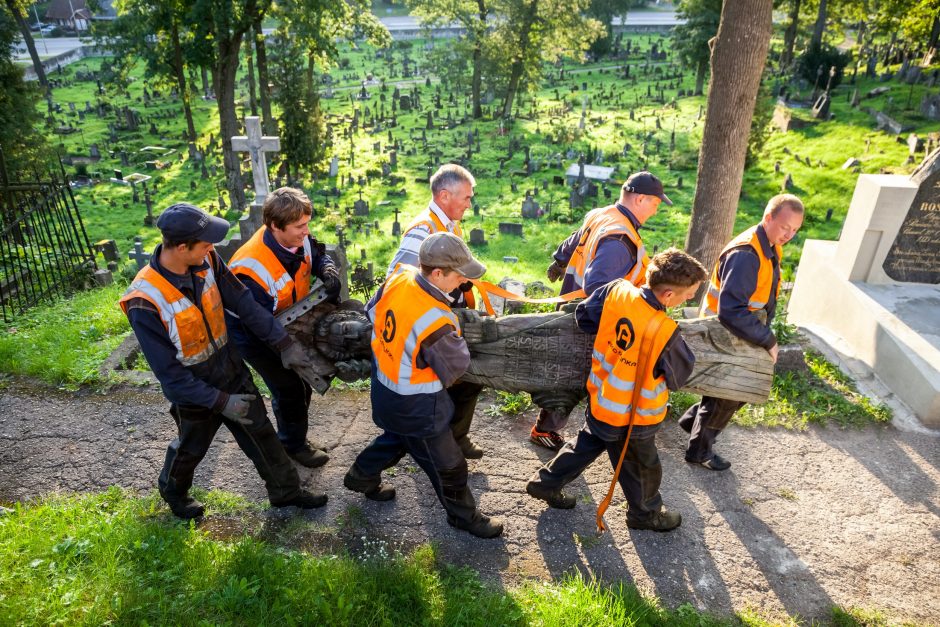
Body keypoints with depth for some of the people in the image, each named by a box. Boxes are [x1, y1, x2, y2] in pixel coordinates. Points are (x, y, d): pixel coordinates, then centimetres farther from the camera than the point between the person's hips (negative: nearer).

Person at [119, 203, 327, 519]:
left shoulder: (206, 261, -17)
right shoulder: (144, 303, -32)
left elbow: (244, 303, -10)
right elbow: (168, 372, -25)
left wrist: (284, 343, -10)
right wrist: (220, 401, -23)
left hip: (233, 371, 4)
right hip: (194, 390, -4)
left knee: (261, 433, 17)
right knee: (191, 447, 23)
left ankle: (286, 490, 38)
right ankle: (173, 490, 55)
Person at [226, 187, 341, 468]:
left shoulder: (298, 240, -20)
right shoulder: (253, 268, -39)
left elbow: (318, 257, 1)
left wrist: (329, 271, -22)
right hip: (253, 333, -7)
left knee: (302, 381, 17)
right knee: (289, 389, 2)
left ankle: (295, 436, 41)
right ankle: (294, 446, 28)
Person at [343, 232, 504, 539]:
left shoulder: (398, 277, -15)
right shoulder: (435, 322, -37)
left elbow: (373, 312, 5)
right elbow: (457, 365, -19)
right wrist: (456, 339, 0)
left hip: (384, 383, 8)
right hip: (414, 406, -8)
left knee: (397, 437, 36)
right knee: (448, 465, 15)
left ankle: (361, 476, 56)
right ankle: (464, 516, 37)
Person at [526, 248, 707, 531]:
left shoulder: (617, 290, -18)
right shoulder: (665, 333, -31)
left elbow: (583, 315, -2)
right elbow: (679, 376, -13)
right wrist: (683, 351, 4)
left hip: (599, 398, 6)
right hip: (631, 417, -6)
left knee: (589, 443, 31)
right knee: (642, 468, 21)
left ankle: (546, 483, 42)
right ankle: (646, 513, 45)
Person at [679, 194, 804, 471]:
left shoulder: (771, 249, 2)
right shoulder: (745, 254, -30)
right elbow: (731, 311, -37)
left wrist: (765, 334, 7)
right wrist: (768, 341, -28)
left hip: (743, 335, 9)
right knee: (730, 396, 7)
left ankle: (693, 418, 39)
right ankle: (699, 449, 27)